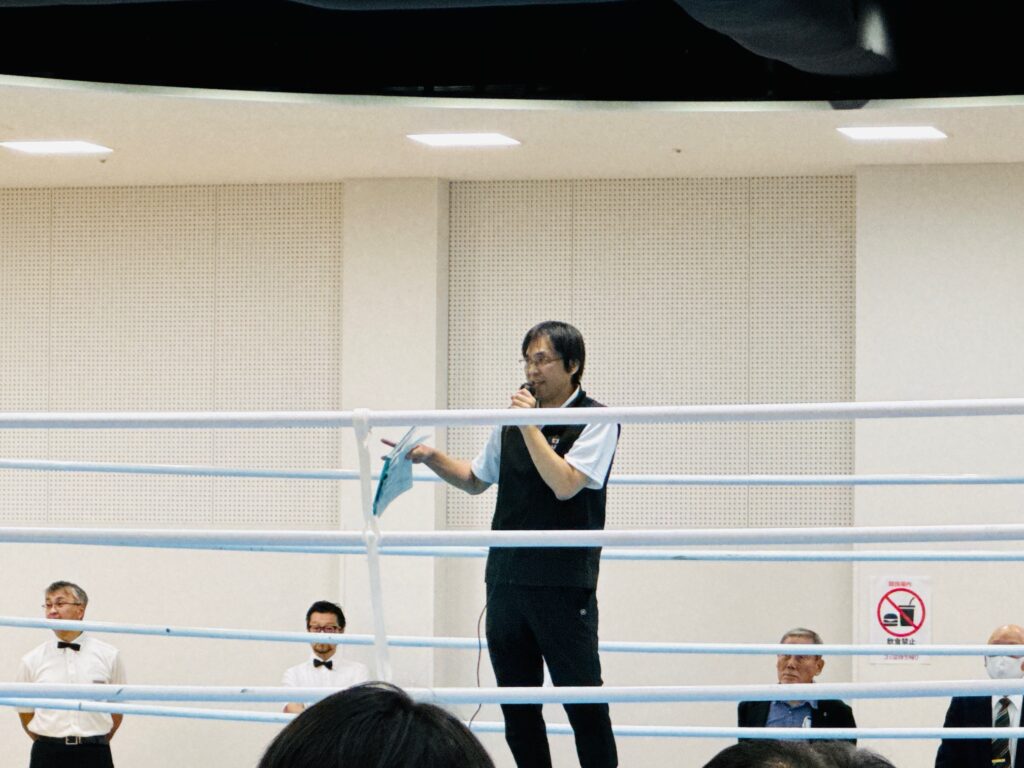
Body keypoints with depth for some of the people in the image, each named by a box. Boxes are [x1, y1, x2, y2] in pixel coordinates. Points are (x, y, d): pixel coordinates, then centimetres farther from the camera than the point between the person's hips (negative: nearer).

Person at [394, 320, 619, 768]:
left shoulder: (596, 422, -5)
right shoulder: (511, 421, 13)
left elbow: (564, 484, -18)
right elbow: (475, 480, 25)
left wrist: (529, 425, -14)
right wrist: (431, 458, 9)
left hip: (563, 583, -6)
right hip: (507, 576, 7)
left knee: (582, 698, -6)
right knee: (516, 698, 9)